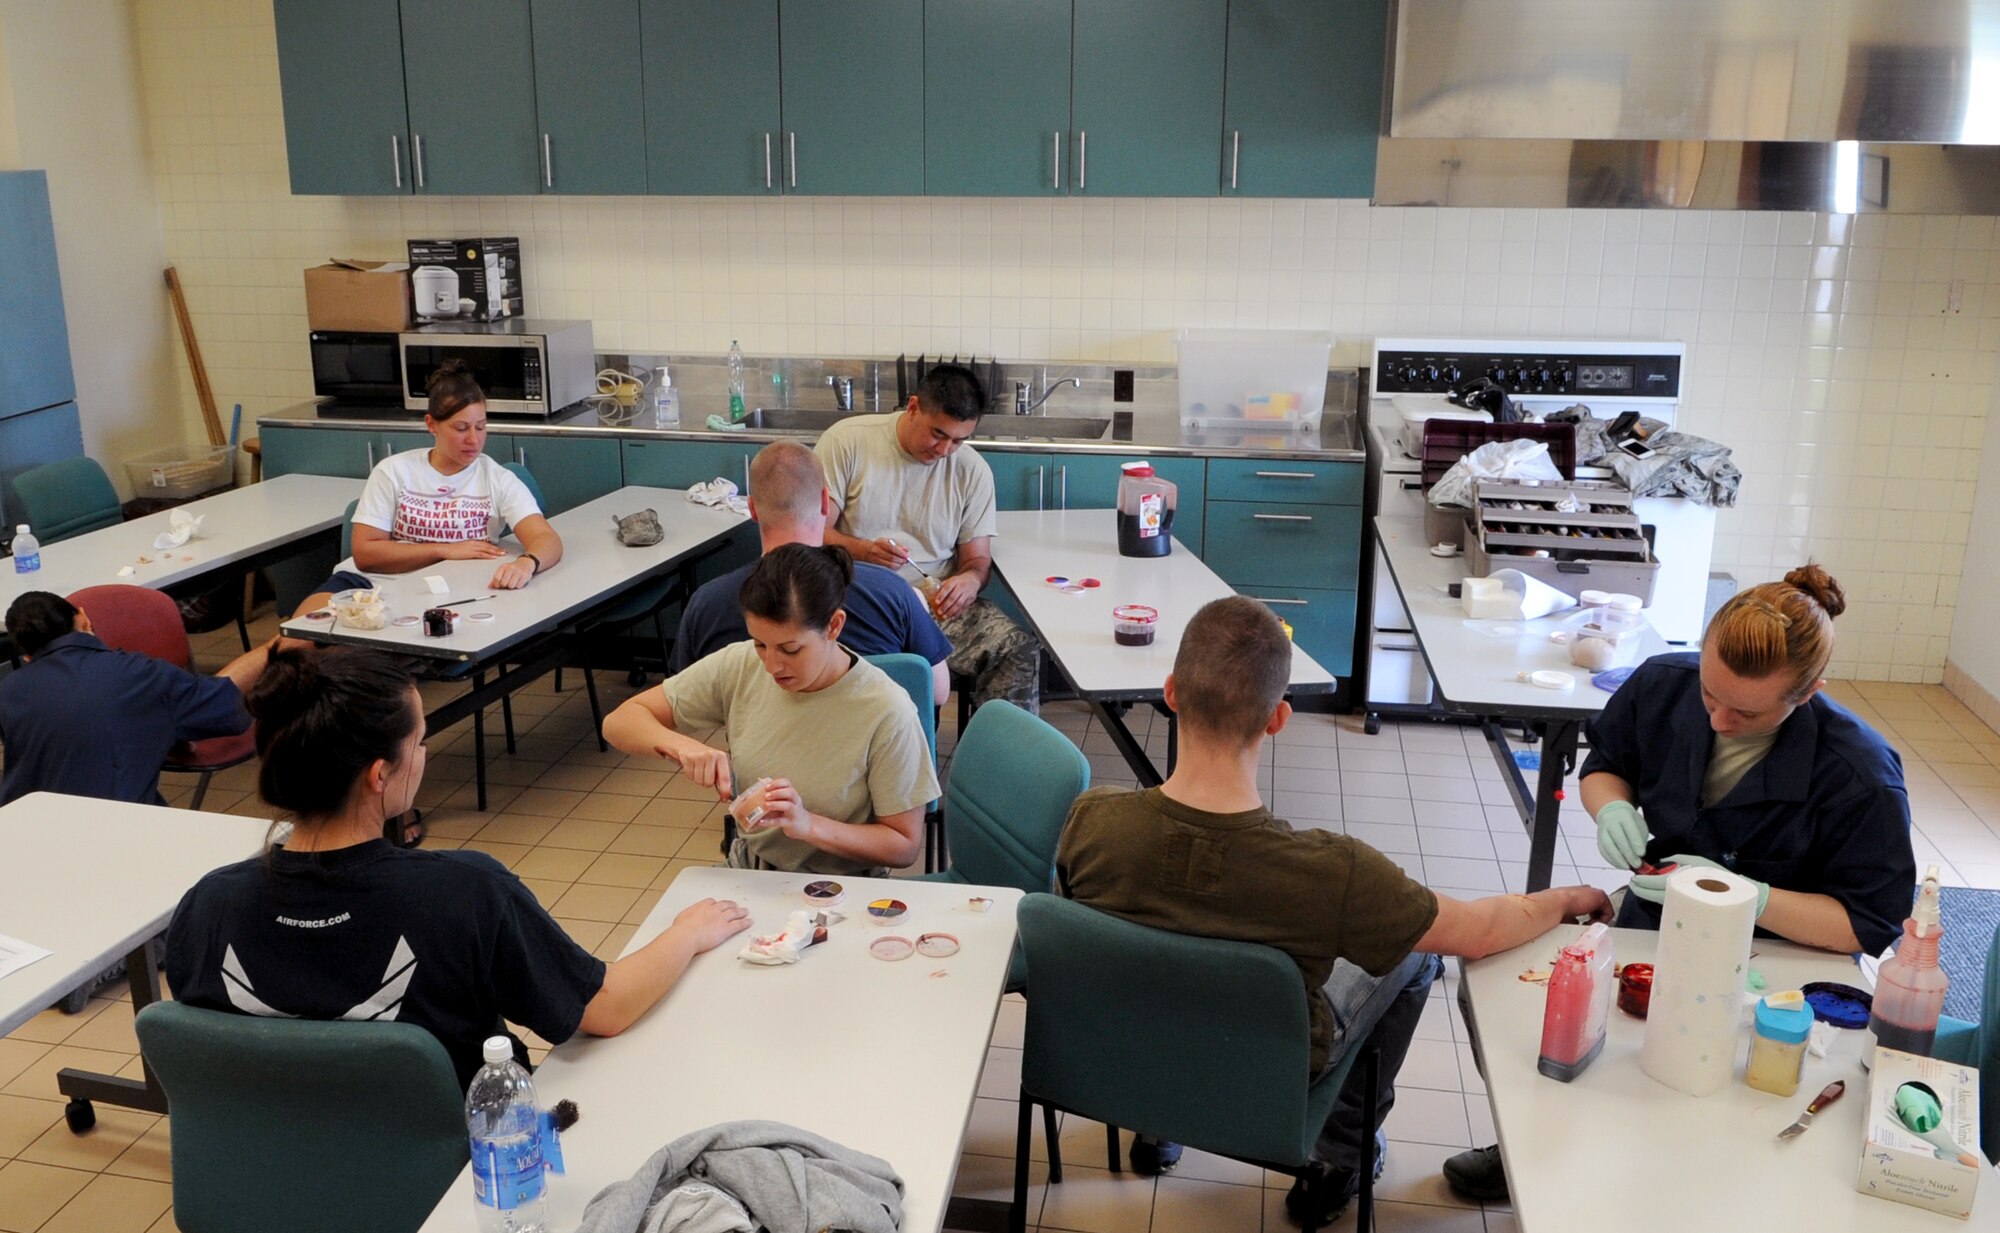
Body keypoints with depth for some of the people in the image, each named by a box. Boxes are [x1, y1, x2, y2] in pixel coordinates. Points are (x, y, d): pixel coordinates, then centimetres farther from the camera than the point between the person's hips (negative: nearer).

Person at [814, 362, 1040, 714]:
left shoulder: (973, 470, 7)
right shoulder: (847, 441, -2)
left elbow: (978, 558, 9)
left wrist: (970, 579, -17)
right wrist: (863, 550, -22)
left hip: (938, 604, 3)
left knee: (1022, 650, -23)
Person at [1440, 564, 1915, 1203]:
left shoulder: (1860, 776, -23)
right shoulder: (1662, 685, -10)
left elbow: (1871, 924, -15)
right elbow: (1604, 764, 11)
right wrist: (1613, 809, -13)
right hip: (1649, 930, 5)